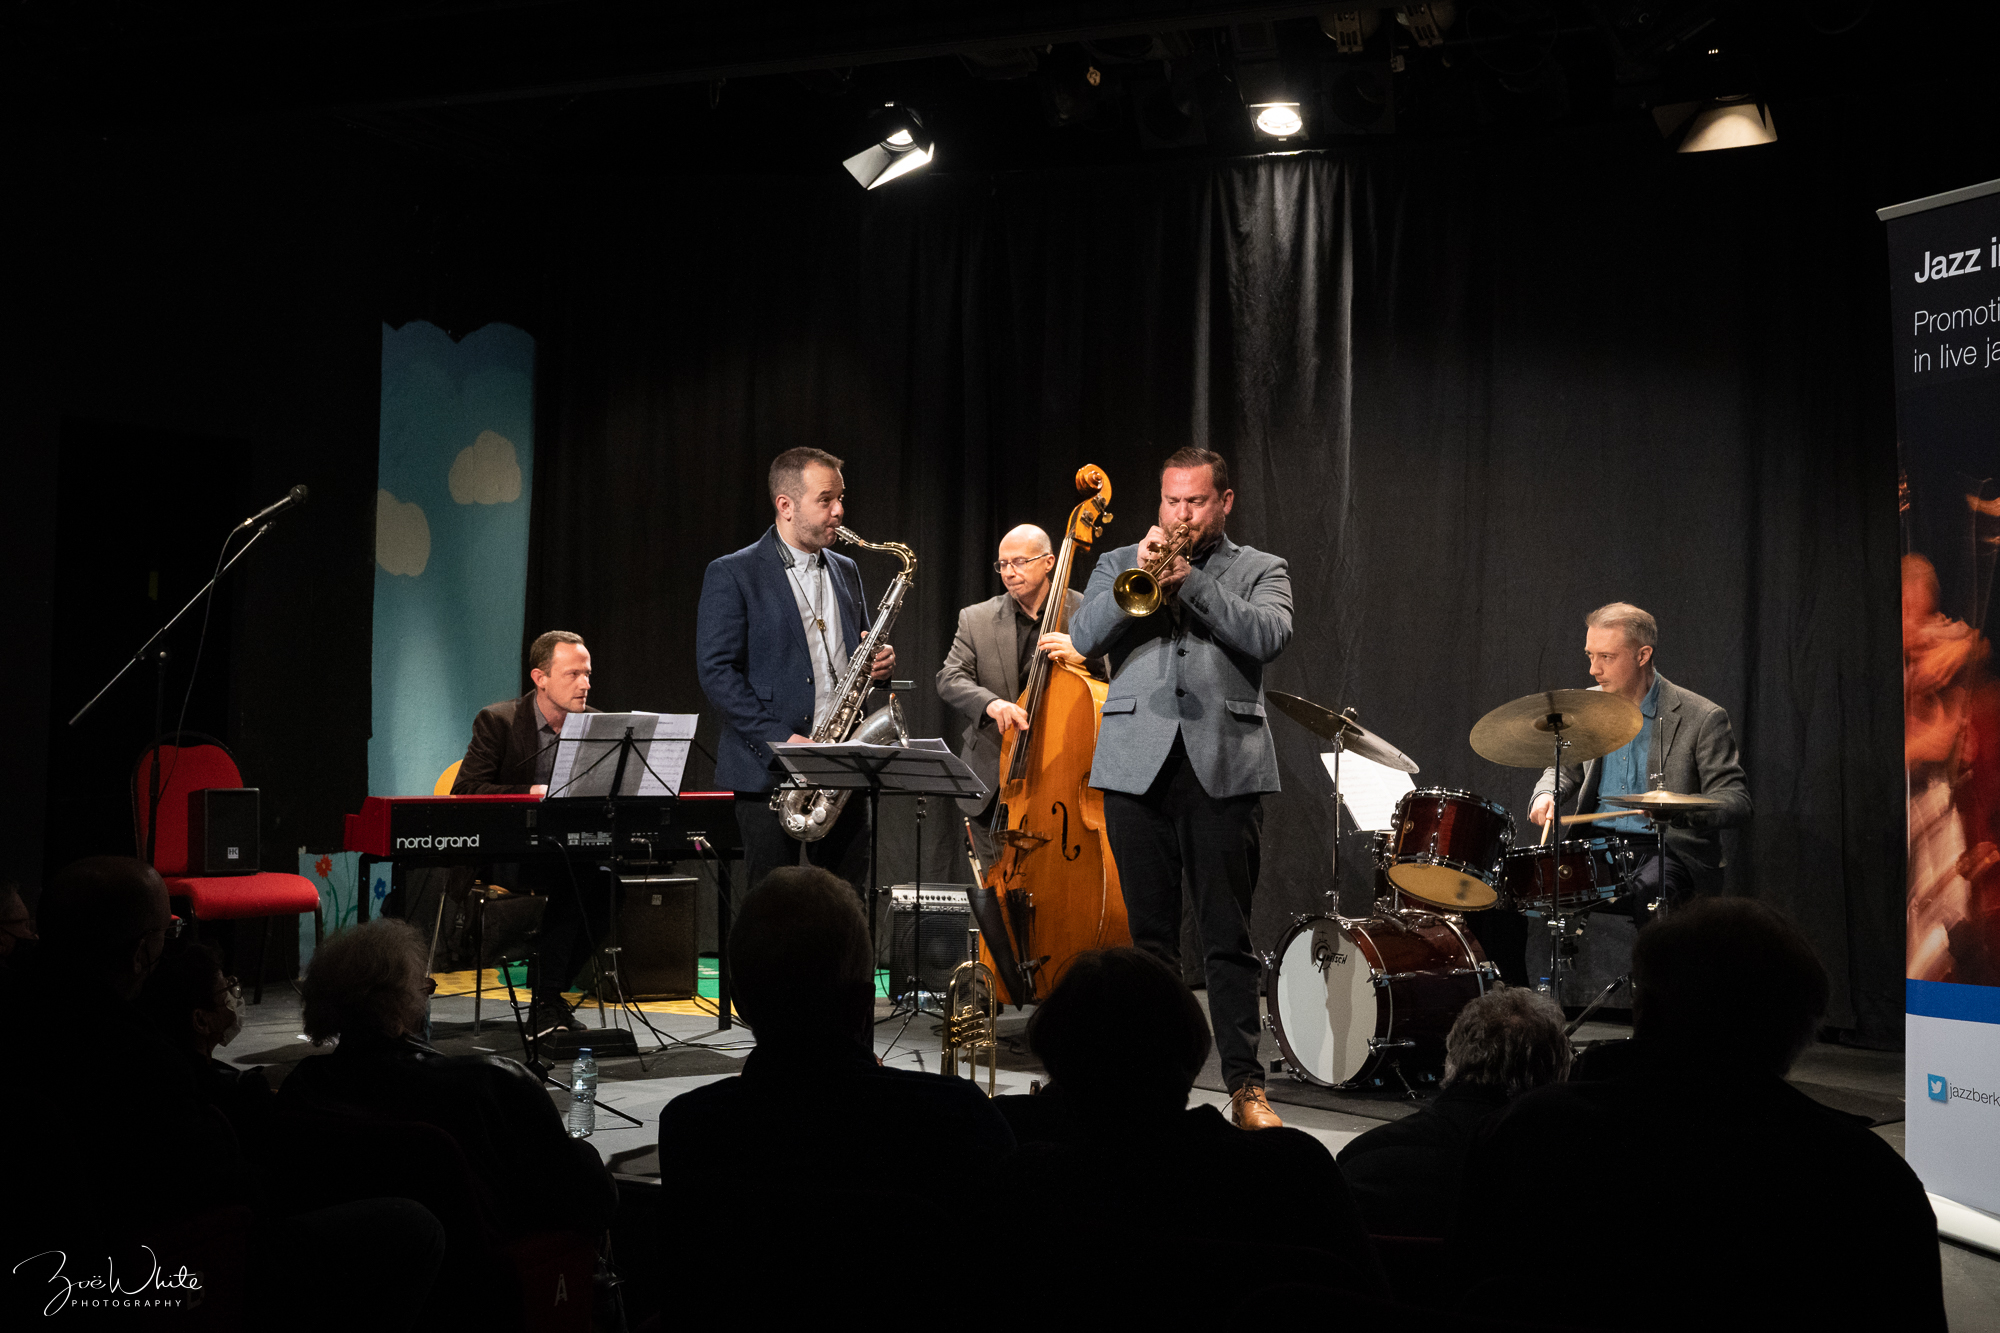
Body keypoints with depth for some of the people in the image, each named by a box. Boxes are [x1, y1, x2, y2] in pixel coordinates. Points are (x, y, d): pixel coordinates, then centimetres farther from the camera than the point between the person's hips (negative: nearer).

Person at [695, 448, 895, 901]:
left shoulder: (846, 571, 16)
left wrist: (878, 664, 0)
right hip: (769, 773, -5)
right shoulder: (733, 574, -3)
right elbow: (716, 672, -9)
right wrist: (779, 741, -17)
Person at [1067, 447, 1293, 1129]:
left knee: (1229, 937, -2)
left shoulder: (1260, 571, 13)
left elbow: (1270, 636, -7)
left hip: (1224, 766, -2)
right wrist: (1139, 575, -9)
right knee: (1149, 934, 6)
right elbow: (1083, 636, 2)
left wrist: (1190, 579, -12)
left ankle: (1245, 1083, 3)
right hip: (1136, 765, 2)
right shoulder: (1119, 563, 17)